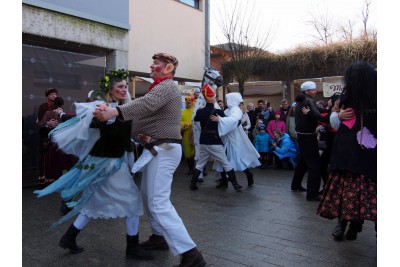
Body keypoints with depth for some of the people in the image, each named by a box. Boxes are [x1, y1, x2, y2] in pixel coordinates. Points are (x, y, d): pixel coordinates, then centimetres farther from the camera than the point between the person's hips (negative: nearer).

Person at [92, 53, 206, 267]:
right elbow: (146, 109, 10)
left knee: (159, 202, -14)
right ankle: (159, 237, 33)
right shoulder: (160, 88, 24)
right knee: (148, 194, 18)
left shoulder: (167, 86, -10)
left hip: (163, 149, -11)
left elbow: (147, 104, -31)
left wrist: (114, 112, -42)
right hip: (157, 148, 11)